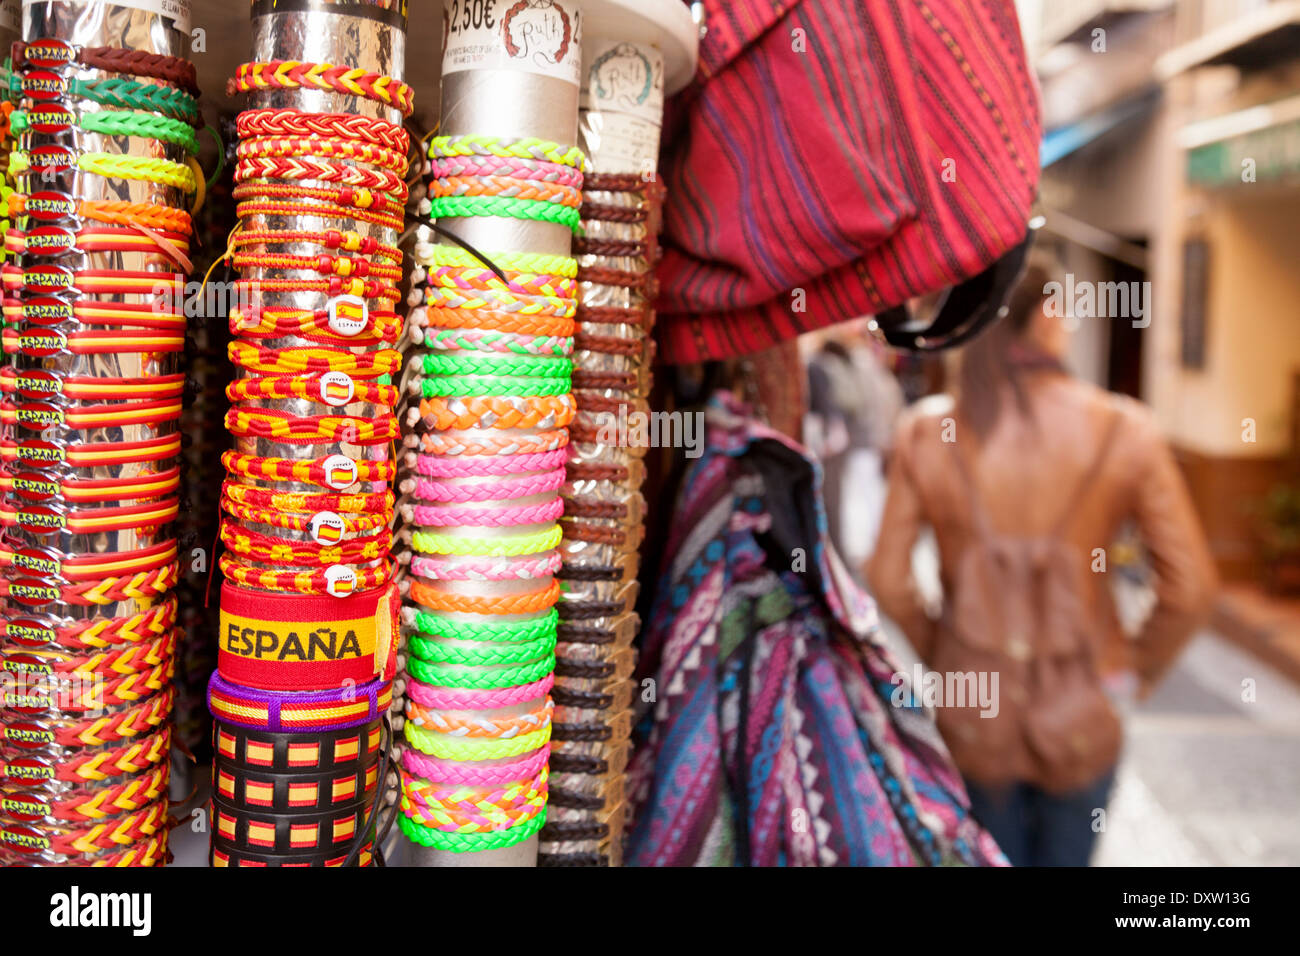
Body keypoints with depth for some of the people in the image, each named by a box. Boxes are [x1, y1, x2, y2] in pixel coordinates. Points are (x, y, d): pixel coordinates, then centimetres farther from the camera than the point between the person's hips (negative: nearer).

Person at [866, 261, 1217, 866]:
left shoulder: (928, 435, -10)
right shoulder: (1122, 430, -13)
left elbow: (889, 582, -8)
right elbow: (1189, 588, -10)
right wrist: (1140, 667, 6)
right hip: (1078, 711, -1)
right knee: (1066, 858, 21)